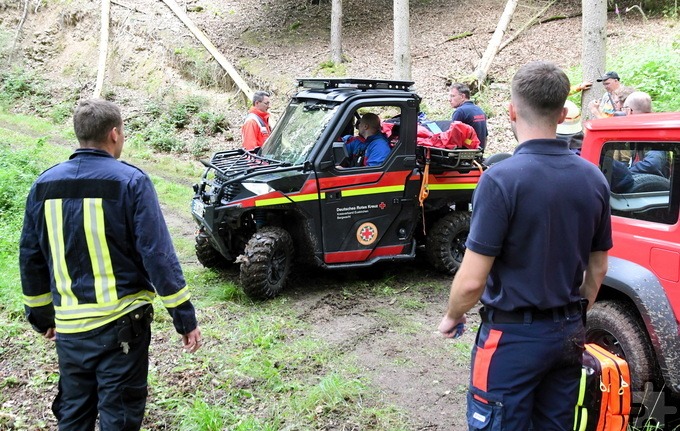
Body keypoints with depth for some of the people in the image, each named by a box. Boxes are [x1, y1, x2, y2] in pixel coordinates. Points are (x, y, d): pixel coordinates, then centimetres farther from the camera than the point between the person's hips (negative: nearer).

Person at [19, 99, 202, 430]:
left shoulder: (44, 184, 3)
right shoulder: (130, 181, -12)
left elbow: (30, 258, 10)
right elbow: (158, 255, -15)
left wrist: (41, 315, 22)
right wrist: (185, 318, -9)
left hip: (68, 327, 5)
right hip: (121, 324, -5)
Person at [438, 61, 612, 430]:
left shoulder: (502, 178, -20)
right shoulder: (593, 178, 0)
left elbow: (472, 280, -20)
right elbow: (597, 268, 10)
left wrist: (452, 317, -1)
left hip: (514, 335, -6)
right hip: (568, 334, 6)